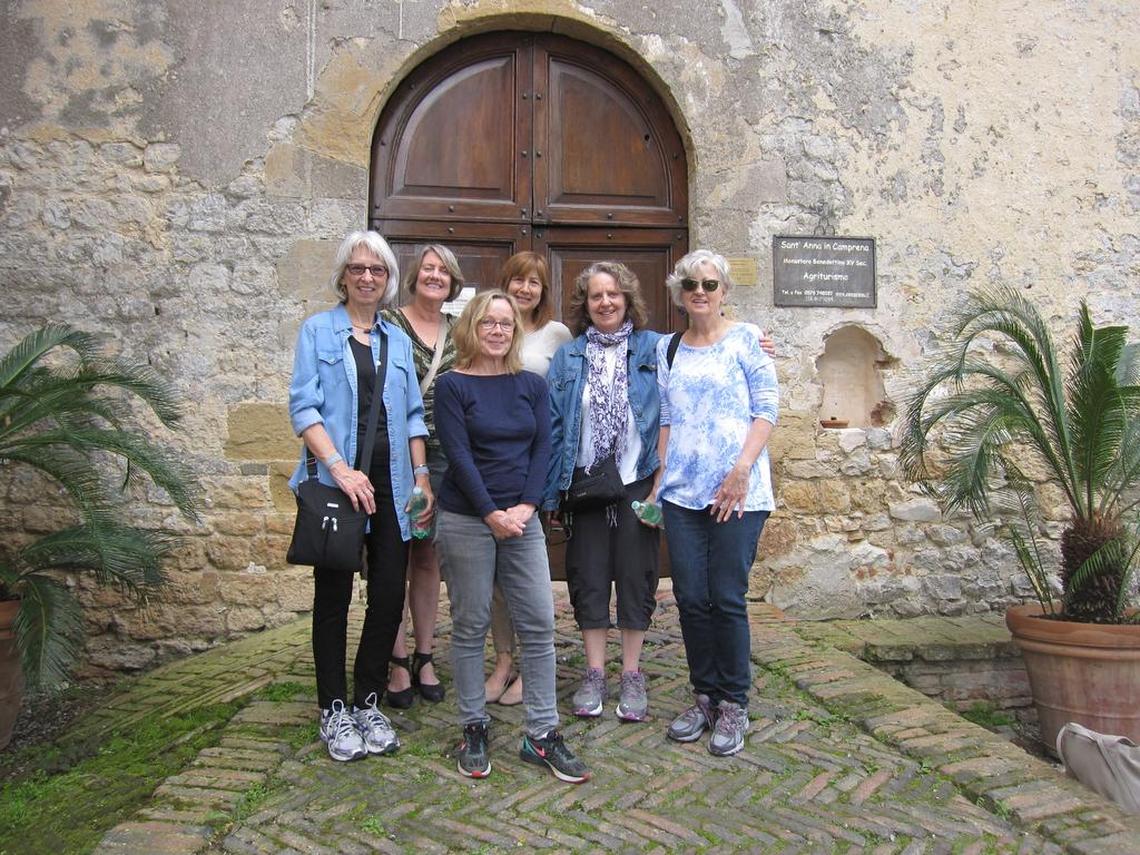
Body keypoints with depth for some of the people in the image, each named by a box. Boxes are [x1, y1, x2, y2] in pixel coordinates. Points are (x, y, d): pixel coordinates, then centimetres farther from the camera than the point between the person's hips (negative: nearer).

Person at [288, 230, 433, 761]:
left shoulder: (398, 339, 15)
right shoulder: (318, 330, 4)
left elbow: (412, 414, 14)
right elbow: (303, 406, -6)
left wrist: (422, 474, 4)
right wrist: (339, 468, -17)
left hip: (391, 483, 4)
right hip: (337, 481, -3)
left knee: (390, 593, 3)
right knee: (334, 595, 5)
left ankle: (367, 703, 20)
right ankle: (334, 711, 17)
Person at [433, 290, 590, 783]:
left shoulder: (532, 385, 9)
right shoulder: (453, 386, -2)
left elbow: (542, 448, 3)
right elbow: (458, 455, -9)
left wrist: (527, 506, -10)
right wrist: (492, 514, -14)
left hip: (522, 518, 4)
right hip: (466, 520, -3)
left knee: (539, 624, 1)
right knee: (471, 626, 5)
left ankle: (542, 735, 12)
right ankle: (473, 729, 21)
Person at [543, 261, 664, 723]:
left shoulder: (653, 349, 2)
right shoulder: (568, 356, 6)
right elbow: (554, 423, 2)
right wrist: (551, 489, -2)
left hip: (637, 483, -1)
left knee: (636, 577, 6)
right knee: (588, 580, 7)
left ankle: (632, 675, 21)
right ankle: (594, 674, 21)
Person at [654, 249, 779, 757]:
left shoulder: (745, 338, 2)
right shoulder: (667, 349, 14)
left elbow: (767, 408, -4)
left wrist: (742, 470, -14)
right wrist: (660, 478, 8)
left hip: (736, 492, -4)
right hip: (681, 492, 4)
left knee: (727, 599, -1)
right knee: (690, 599, 6)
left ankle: (733, 705, 16)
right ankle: (705, 697, 23)